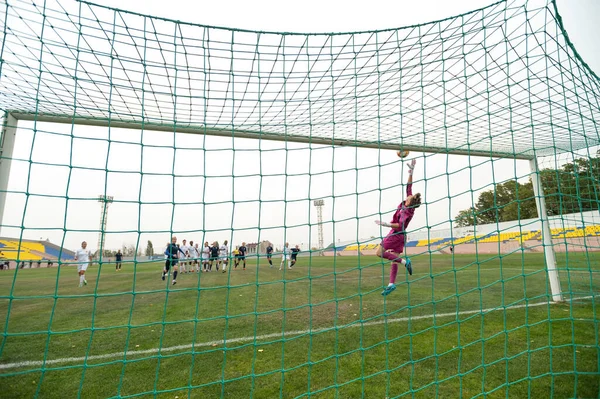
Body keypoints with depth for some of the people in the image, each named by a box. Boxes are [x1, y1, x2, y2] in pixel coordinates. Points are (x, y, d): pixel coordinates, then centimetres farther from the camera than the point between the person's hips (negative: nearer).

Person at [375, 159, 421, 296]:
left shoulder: (407, 212, -22)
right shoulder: (407, 203, -3)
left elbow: (400, 225, -32)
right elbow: (409, 186, 0)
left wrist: (386, 224, -37)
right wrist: (411, 172, -1)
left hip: (396, 234, -8)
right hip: (400, 235, 8)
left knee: (380, 253, -9)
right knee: (394, 259, 7)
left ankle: (405, 261, -10)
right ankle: (391, 284, 10)